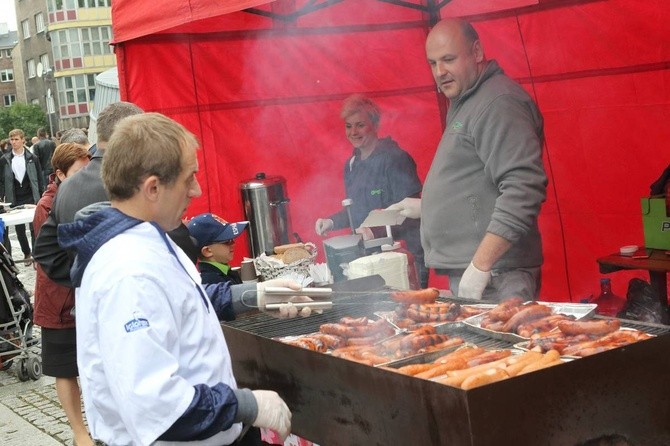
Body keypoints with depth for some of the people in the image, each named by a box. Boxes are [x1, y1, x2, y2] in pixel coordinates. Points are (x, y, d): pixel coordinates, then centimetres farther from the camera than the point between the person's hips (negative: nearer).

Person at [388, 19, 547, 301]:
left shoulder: (499, 102, -13)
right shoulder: (465, 104, 20)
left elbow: (524, 189, -24)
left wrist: (480, 265, -24)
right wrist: (427, 207, 25)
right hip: (463, 273, 9)